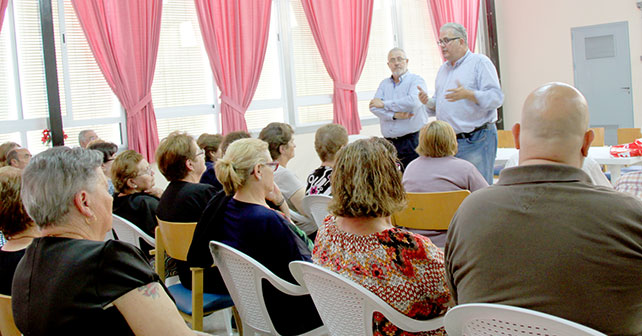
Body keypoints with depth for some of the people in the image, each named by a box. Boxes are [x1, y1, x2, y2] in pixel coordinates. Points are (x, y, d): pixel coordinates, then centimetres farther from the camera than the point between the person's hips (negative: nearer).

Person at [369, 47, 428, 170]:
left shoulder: (416, 80, 1)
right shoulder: (384, 83, 17)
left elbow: (413, 102, -18)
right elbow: (374, 107, 4)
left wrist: (384, 104, -8)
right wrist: (394, 115, -14)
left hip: (412, 141, -4)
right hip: (389, 142, 4)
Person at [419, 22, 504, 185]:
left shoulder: (480, 62, -3)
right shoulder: (443, 68, 20)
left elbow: (497, 97, -13)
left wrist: (468, 94, -26)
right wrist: (428, 102, 3)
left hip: (476, 141, -7)